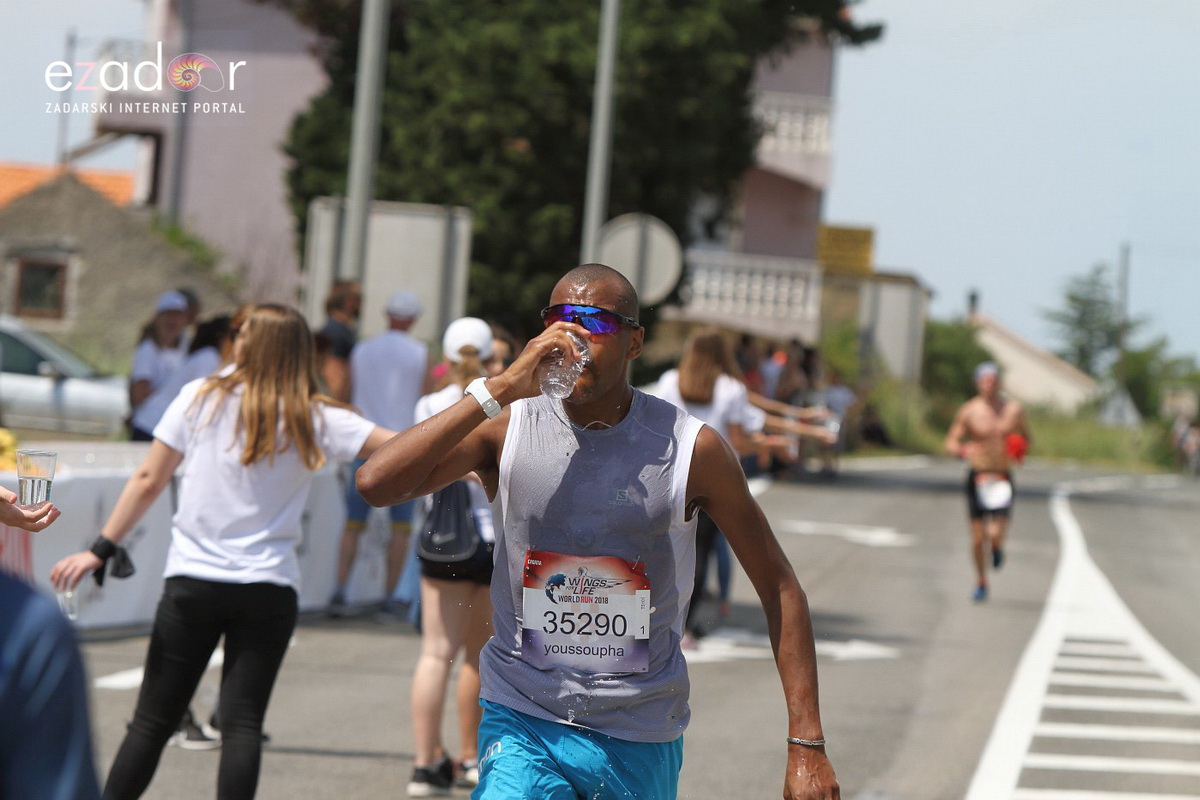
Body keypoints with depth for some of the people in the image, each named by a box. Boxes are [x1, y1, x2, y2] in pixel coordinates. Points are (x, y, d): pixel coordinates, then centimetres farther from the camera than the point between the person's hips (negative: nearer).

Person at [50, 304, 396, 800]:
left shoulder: (201, 398, -1)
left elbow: (149, 480, 0)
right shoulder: (314, 419, -1)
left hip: (192, 579, 0)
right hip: (268, 589, 0)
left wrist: (101, 550, 3)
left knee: (153, 720, 7)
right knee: (242, 723, 0)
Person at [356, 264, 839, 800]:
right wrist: (499, 389, -21)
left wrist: (806, 746, -4)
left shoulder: (690, 448, -5)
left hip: (641, 741, 1)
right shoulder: (509, 429, -3)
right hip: (523, 724, -1)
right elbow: (376, 483, -18)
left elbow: (779, 587, 1)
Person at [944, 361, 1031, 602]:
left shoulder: (1014, 410, 3)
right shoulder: (969, 411, -3)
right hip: (978, 477, 0)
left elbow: (1026, 438, 16)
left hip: (1002, 479, 0)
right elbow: (950, 442, 0)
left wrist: (1020, 446, -7)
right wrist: (964, 451, -22)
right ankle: (981, 583, 23)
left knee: (996, 534, -15)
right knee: (977, 538, 1)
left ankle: (997, 547, 23)